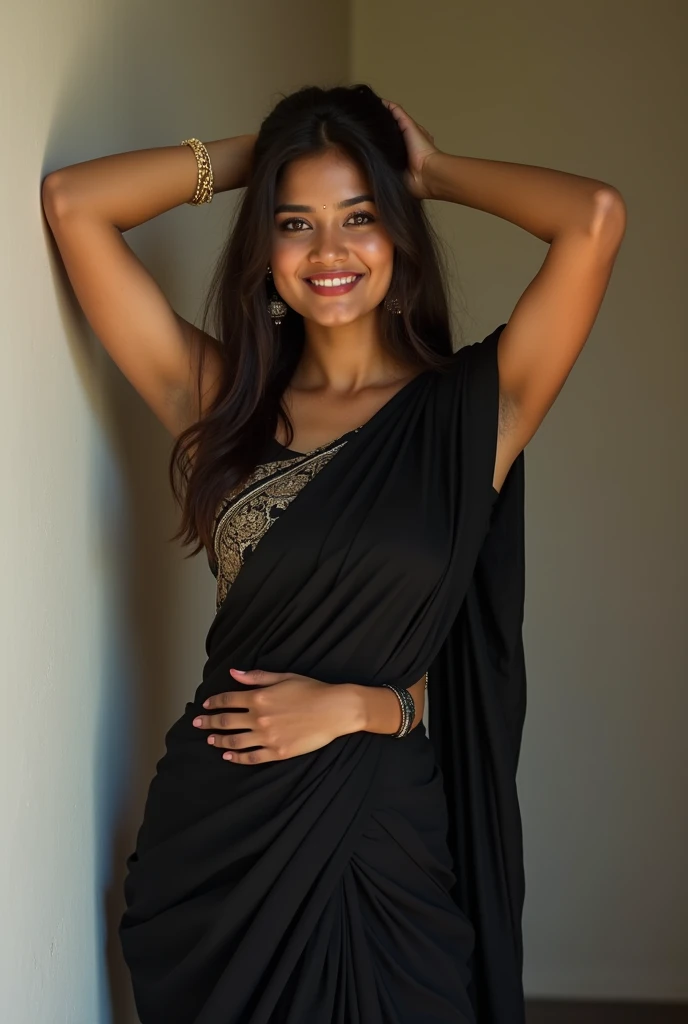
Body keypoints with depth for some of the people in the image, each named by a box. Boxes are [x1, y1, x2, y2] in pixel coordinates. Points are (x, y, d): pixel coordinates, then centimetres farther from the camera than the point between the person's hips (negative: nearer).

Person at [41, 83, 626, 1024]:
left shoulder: (471, 406, -3)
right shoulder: (223, 401, 4)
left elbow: (595, 217, -16)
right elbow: (72, 203, 3)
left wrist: (431, 170, -1)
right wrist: (253, 156, 6)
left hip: (383, 830, -2)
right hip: (215, 830, 2)